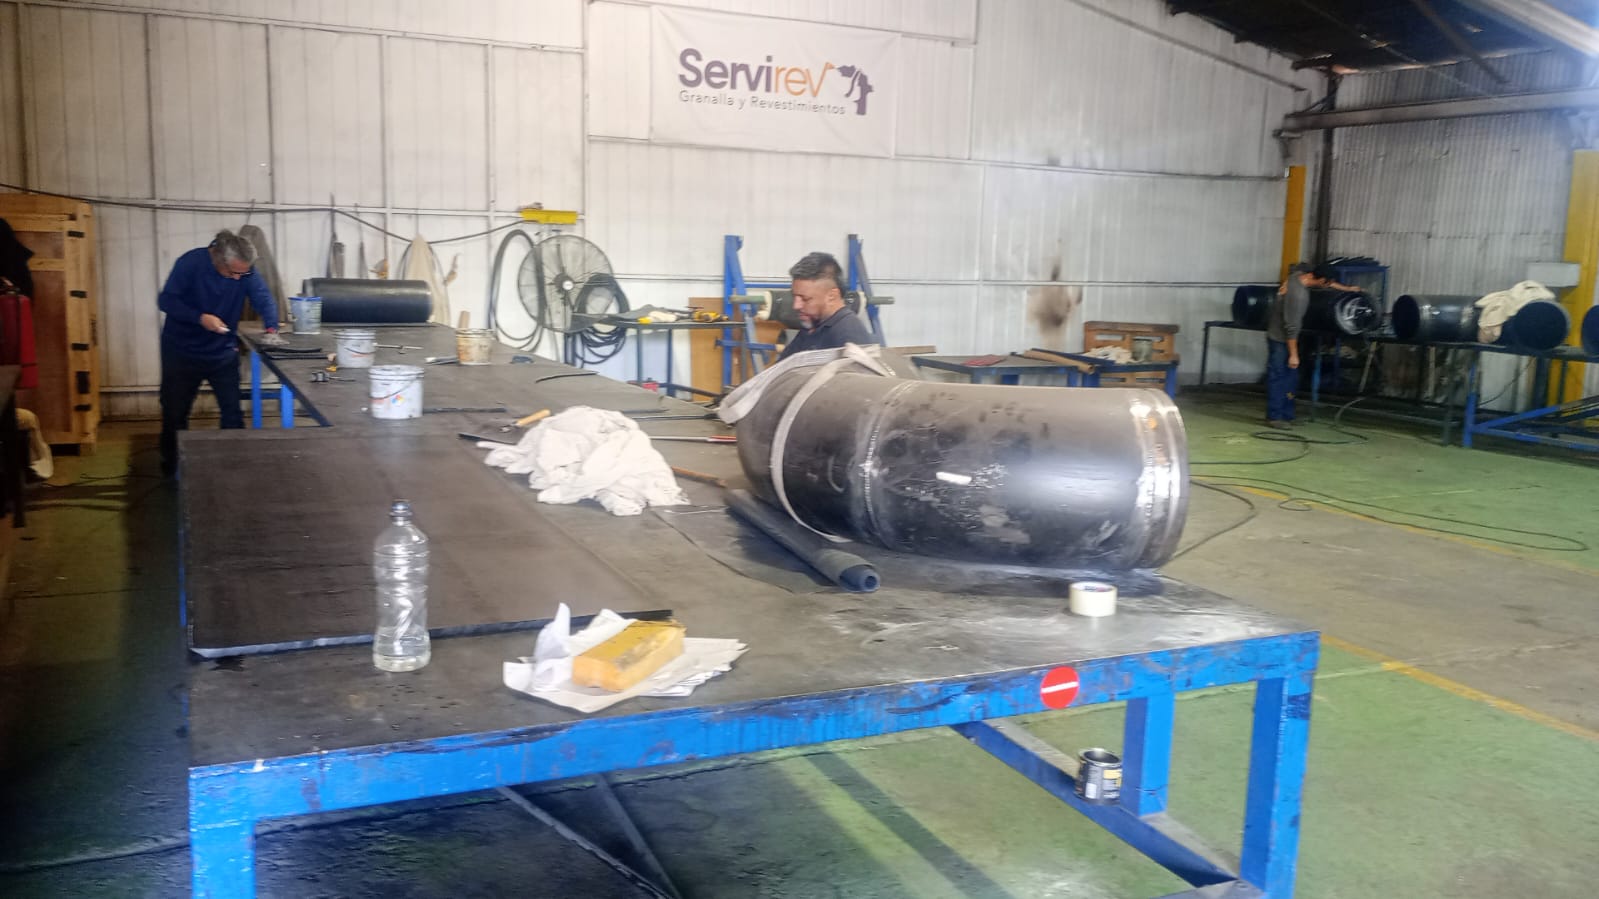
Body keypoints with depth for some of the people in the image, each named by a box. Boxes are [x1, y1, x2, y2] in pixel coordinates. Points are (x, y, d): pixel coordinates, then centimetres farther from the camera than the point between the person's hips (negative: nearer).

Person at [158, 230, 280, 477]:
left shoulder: (245, 270, -12)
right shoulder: (190, 263, -20)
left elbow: (263, 299, -14)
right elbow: (167, 300, -19)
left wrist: (271, 328, -33)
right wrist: (200, 318, -33)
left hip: (222, 351, 2)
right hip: (182, 351, -2)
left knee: (232, 411, -1)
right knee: (174, 412, 9)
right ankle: (171, 468, 25)